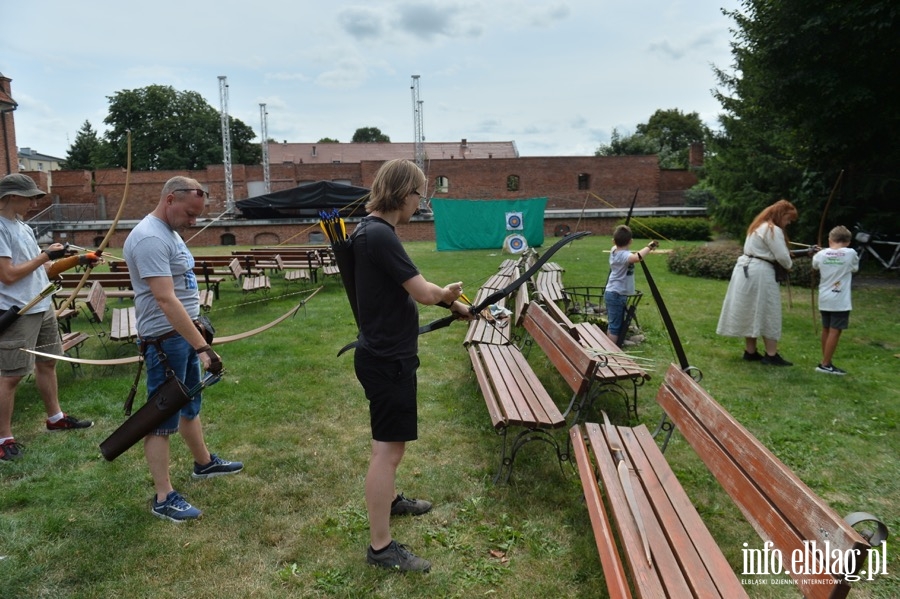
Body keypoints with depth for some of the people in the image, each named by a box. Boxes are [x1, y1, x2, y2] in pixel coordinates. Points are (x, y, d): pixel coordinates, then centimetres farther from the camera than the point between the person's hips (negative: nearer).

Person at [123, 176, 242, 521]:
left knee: (190, 404, 23)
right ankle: (163, 498, 10)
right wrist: (202, 347, -32)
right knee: (163, 418, 0)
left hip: (185, 333, 10)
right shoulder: (149, 238, -22)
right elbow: (166, 301, -29)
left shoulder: (168, 231, 11)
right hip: (164, 339, -10)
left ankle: (204, 463, 41)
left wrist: (199, 333, 20)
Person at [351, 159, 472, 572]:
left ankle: (388, 500, 45)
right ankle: (380, 547, 9)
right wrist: (448, 292, -1)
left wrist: (452, 304, 14)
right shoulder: (379, 235, -22)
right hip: (387, 360, -11)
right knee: (388, 448, -2)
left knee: (391, 443, 25)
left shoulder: (374, 231, 10)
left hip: (386, 354, 11)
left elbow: (408, 290, 17)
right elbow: (423, 292, -22)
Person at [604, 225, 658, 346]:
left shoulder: (614, 251, 5)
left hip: (613, 293, 9)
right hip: (617, 295, -9)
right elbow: (637, 257, -42)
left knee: (613, 325, 16)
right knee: (615, 326, -5)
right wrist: (649, 247, -29)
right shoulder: (623, 255, -21)